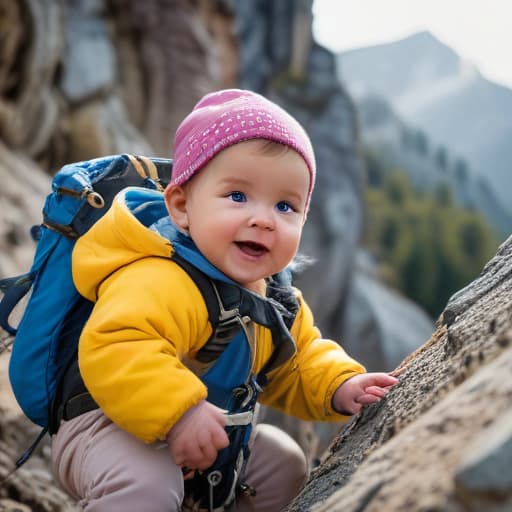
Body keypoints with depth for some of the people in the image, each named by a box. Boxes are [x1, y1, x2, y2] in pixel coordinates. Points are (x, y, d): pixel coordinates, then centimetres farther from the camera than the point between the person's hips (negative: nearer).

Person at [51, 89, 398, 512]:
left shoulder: (276, 299, 0)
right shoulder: (160, 283, -33)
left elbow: (299, 362, 12)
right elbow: (114, 349, -46)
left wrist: (337, 388, -7)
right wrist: (178, 412, -49)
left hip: (207, 435, 9)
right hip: (114, 427, -9)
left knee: (286, 467, 20)